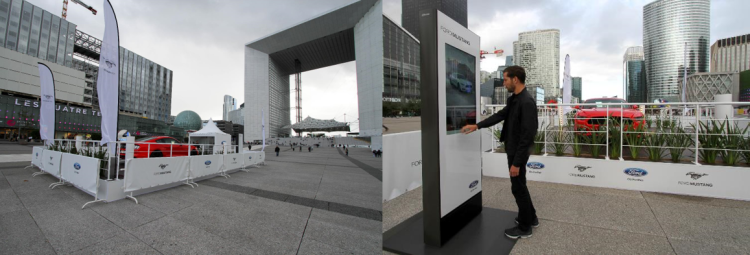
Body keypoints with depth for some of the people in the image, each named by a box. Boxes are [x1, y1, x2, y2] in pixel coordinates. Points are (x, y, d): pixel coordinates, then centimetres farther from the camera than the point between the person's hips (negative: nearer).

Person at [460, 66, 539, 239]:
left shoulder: (527, 102, -24)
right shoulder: (514, 99, 5)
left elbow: (528, 135, -26)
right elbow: (501, 115, 16)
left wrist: (516, 162, -23)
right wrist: (477, 126, 11)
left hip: (518, 153, -9)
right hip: (513, 150, 9)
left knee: (518, 188, 5)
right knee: (520, 186, 22)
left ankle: (525, 227, 24)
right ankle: (531, 218, 40)